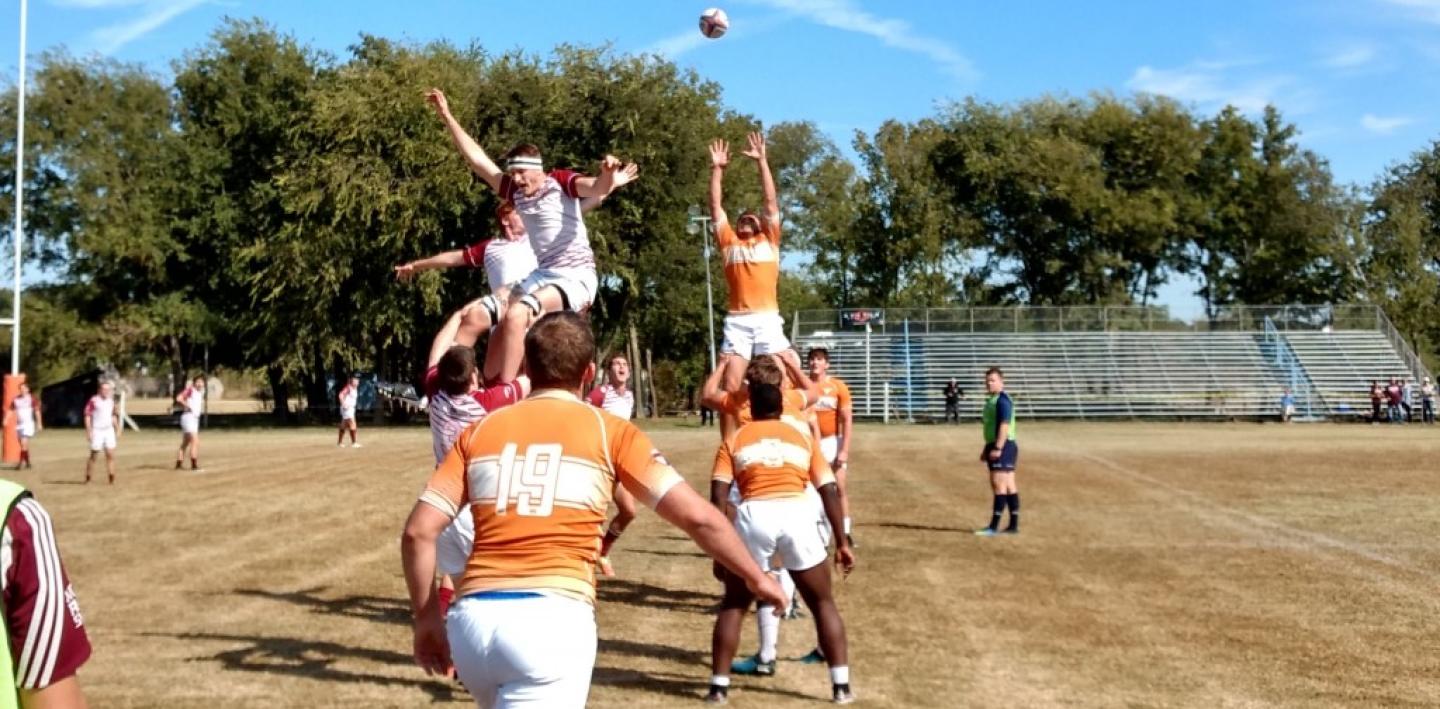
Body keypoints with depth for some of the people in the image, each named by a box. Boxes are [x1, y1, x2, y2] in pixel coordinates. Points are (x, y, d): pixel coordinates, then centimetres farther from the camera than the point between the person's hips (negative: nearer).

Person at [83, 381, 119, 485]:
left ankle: (111, 479, -1)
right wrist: (89, 431, -15)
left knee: (110, 455, -1)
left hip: (109, 430, 5)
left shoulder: (111, 401, 10)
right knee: (94, 456, -1)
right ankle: (87, 478, 10)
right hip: (97, 431, -5)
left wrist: (117, 430, 16)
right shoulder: (93, 401, -10)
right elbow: (87, 416, -10)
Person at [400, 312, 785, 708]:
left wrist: (427, 619, 18)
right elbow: (696, 516, 2)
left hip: (472, 618, 4)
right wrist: (755, 576, 16)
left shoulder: (480, 431, 13)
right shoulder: (608, 431, 6)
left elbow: (418, 532, 7)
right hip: (554, 620, -4)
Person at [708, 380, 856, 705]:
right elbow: (829, 490, 16)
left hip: (754, 515, 0)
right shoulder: (802, 435, 24)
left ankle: (719, 686, 17)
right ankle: (841, 685, 13)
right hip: (797, 514, 0)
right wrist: (841, 541, 17)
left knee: (733, 604, 19)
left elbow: (718, 497, 7)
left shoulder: (735, 440, 20)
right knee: (823, 602, 17)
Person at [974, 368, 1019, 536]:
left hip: (1003, 446, -10)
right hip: (996, 446, 10)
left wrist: (997, 448, -26)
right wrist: (987, 448, 26)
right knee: (1009, 486, 11)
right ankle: (1014, 524, 15)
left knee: (999, 485, -10)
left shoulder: (1002, 400, -13)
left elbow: (1004, 425, -22)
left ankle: (994, 527, -11)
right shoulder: (992, 400, 18)